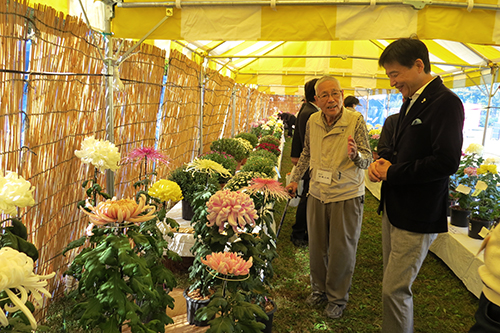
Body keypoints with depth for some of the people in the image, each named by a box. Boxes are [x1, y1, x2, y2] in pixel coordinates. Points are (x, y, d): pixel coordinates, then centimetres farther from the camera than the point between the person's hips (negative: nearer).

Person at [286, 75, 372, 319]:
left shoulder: (355, 120, -15)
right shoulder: (312, 122, -1)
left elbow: (367, 160, -14)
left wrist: (355, 155, -36)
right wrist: (295, 179, 15)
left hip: (347, 196, -4)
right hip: (317, 193, 4)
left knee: (342, 250, 9)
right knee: (316, 246, 17)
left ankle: (337, 297, 31)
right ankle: (319, 288, 40)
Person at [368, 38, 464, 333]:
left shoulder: (445, 103, -16)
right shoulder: (411, 103, 14)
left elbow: (447, 162, -25)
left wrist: (392, 173, -17)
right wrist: (383, 160, 0)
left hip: (417, 216, -9)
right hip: (395, 208, 9)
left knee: (395, 289, -2)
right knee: (393, 284, 19)